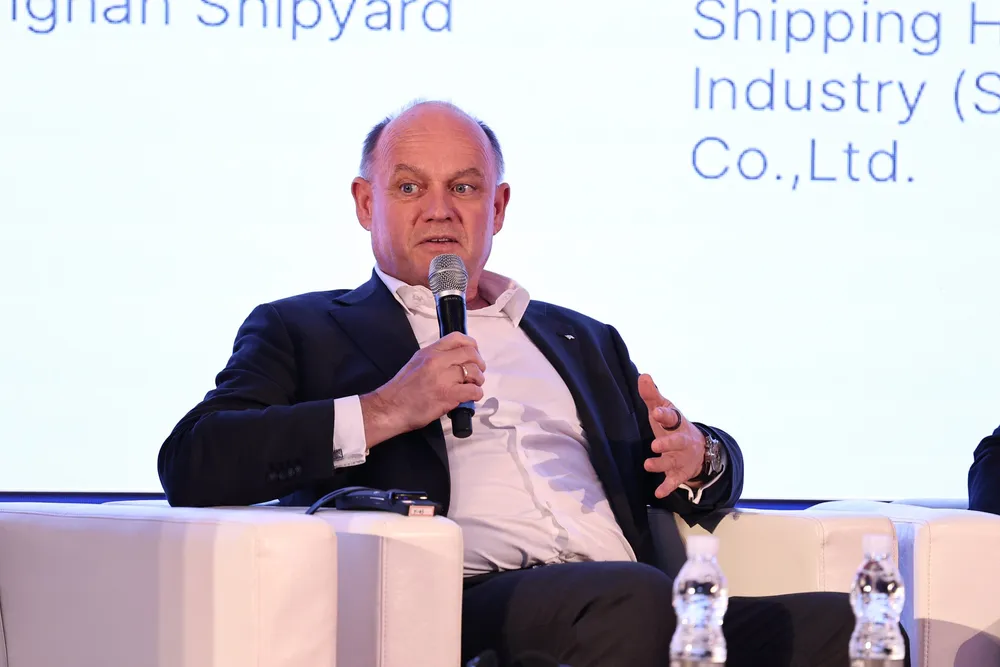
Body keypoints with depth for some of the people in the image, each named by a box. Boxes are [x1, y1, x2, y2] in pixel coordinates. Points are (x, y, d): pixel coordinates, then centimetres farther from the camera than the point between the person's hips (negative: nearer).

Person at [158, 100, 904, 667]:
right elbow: (193, 466, 2)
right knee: (634, 599, -38)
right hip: (472, 605, -5)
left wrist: (695, 457, 6)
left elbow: (720, 466, 32)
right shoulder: (304, 331, 18)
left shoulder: (582, 340, 33)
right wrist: (383, 411, -8)